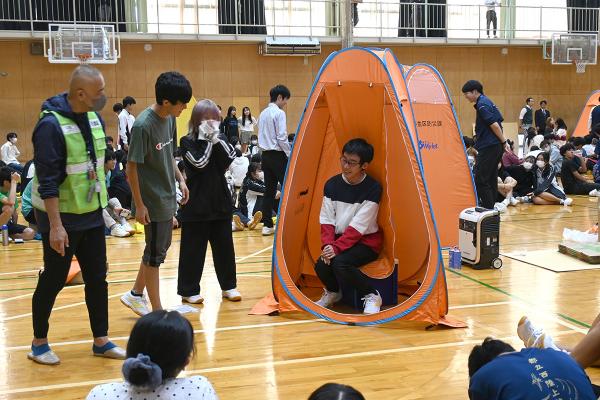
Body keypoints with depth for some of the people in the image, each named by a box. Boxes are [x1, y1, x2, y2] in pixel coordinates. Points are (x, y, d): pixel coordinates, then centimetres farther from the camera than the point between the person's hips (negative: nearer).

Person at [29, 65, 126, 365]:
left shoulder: (94, 117, 3)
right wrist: (56, 226, -24)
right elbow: (47, 182, -22)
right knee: (53, 281, 5)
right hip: (61, 218, -7)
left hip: (91, 215, 7)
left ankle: (101, 340, 23)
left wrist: (101, 203, 16)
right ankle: (39, 343, 24)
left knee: (97, 278, 11)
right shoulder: (51, 125, -20)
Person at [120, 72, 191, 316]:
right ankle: (157, 311, 16)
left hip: (167, 197, 8)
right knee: (155, 253, 3)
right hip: (152, 201, -8)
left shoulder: (169, 119, 2)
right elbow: (132, 167, -19)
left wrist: (180, 179, 7)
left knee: (160, 248, 18)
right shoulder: (143, 125, -22)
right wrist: (139, 204, -17)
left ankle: (135, 294, 35)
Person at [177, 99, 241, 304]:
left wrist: (217, 139, -11)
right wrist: (206, 140, -12)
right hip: (197, 204, -5)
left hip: (220, 202, 5)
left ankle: (228, 286, 24)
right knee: (193, 248, 1)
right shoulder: (187, 142, -4)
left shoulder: (220, 139, 10)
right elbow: (200, 162, -18)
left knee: (224, 245, 11)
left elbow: (229, 158, -5)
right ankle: (188, 290, 11)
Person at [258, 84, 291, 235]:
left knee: (269, 190, 8)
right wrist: (291, 155, -7)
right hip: (278, 155, -8)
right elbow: (282, 138, -17)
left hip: (266, 154, 8)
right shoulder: (279, 113, -11)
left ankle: (267, 225, 9)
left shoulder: (263, 114, 13)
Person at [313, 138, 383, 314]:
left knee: (340, 263, -32)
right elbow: (327, 220, -2)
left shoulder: (373, 188, -15)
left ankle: (371, 296, -8)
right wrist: (328, 245, -18)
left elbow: (358, 226, -18)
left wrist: (337, 247, -25)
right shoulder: (332, 185, -2)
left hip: (366, 242, -4)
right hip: (340, 239, 4)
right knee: (321, 265, -23)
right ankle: (333, 293, 12)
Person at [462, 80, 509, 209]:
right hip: (496, 147, 10)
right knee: (491, 179, 12)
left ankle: (488, 208, -8)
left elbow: (494, 125, -17)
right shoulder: (488, 102, 17)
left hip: (488, 147, -10)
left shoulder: (482, 104, -12)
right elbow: (500, 121, 18)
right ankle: (490, 208, 16)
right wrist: (503, 142, 16)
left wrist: (504, 142, -10)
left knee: (480, 180, -8)